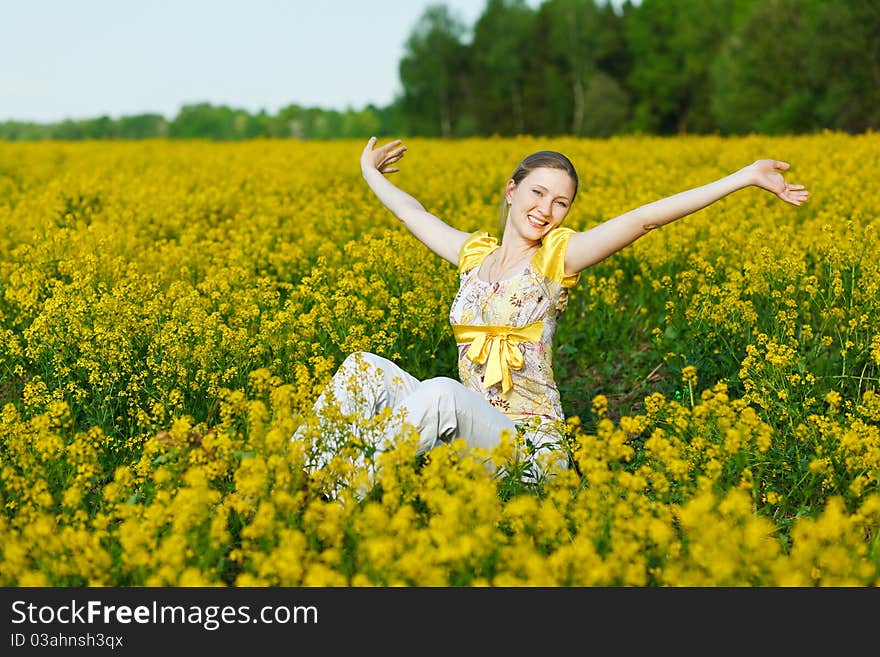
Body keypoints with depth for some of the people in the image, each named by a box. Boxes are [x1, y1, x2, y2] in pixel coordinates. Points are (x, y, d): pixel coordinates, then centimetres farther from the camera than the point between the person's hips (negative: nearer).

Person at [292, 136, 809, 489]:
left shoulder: (558, 255, -3)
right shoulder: (474, 253, 13)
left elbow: (644, 218, -13)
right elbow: (414, 213, 31)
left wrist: (746, 176, -20)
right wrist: (372, 174, 47)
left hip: (526, 445, -6)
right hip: (466, 429, 6)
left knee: (439, 392, -36)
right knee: (364, 367, -13)